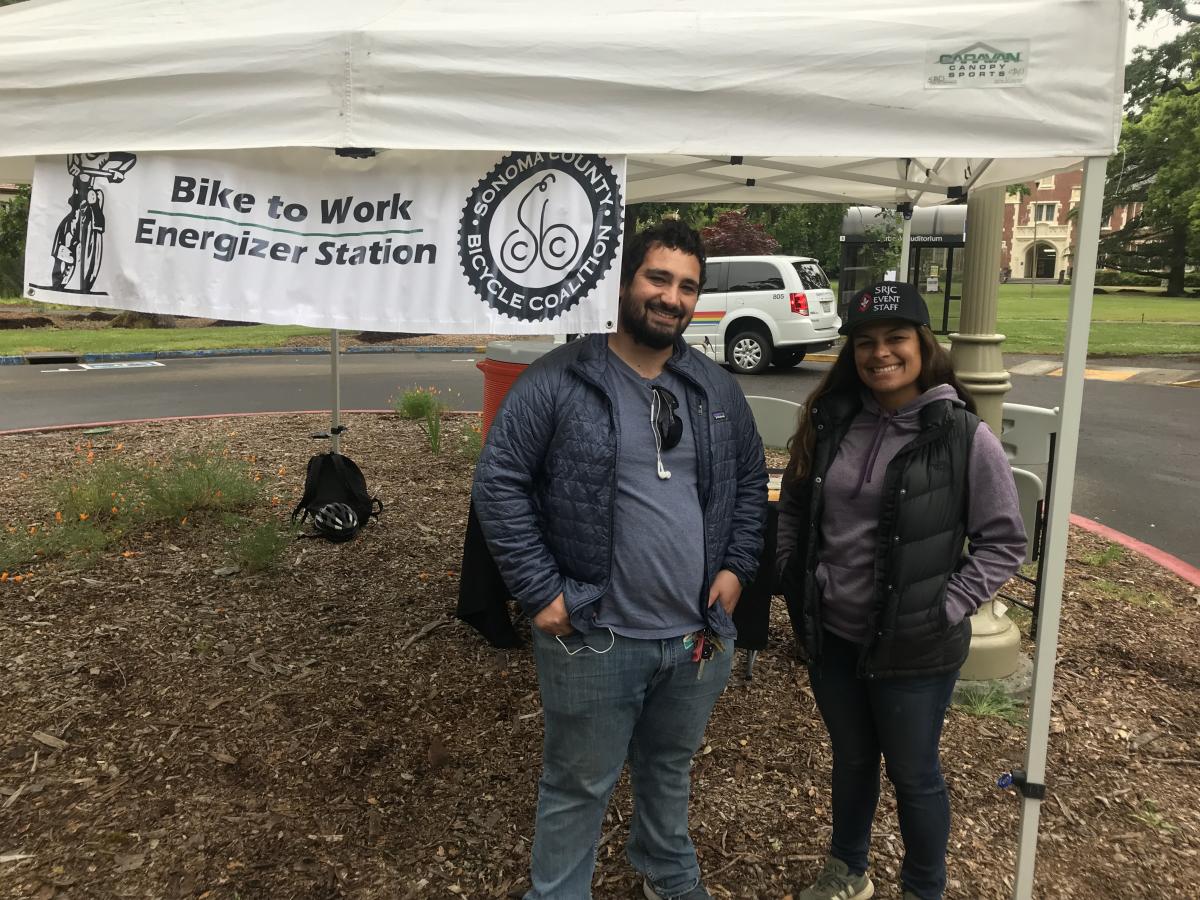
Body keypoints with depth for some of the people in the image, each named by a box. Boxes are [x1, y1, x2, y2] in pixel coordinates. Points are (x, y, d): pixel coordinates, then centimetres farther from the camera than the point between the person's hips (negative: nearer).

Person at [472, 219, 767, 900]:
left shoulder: (719, 390, 5)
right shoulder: (557, 382, -11)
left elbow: (751, 481, 16)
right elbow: (499, 484, -11)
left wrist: (738, 566, 6)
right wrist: (540, 591, -14)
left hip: (699, 636, 5)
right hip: (594, 639, -5)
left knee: (671, 768, 27)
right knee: (579, 787, 13)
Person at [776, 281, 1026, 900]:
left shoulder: (965, 436, -14)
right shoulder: (830, 421, -2)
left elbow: (1004, 542, -8)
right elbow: (793, 507, 11)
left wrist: (944, 610, -14)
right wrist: (792, 580, 3)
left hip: (913, 649, -4)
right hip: (830, 638, 4)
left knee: (913, 774, 15)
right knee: (850, 760, 23)